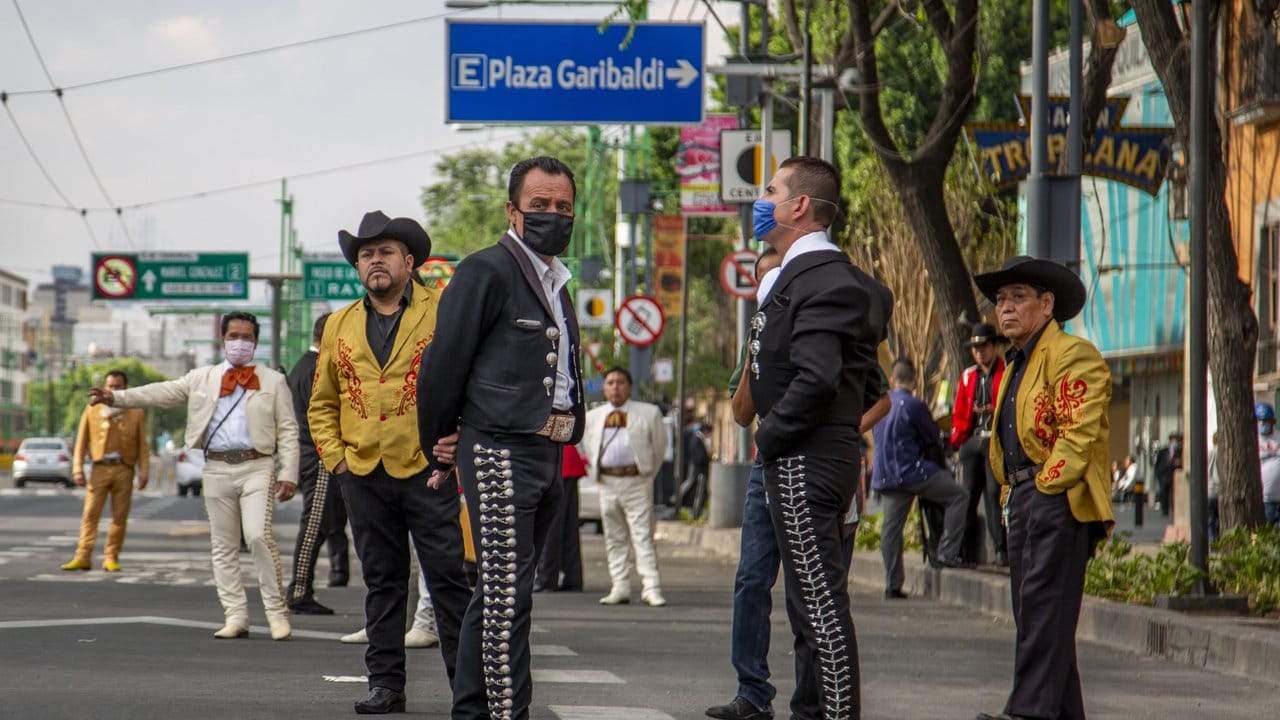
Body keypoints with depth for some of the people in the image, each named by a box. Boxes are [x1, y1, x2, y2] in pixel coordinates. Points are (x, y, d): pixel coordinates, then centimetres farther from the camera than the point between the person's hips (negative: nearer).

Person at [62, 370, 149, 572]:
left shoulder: (136, 414, 10)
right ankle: (83, 557, -6)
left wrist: (143, 472, -1)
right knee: (90, 514, -5)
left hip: (124, 470, 0)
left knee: (120, 517, 1)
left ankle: (111, 558, 7)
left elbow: (143, 446, 8)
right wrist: (78, 469, 0)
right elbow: (81, 442, 9)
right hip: (100, 469, 0)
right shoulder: (92, 410, 10)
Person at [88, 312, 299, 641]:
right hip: (217, 469, 3)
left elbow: (288, 431, 6)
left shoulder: (273, 381, 10)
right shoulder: (202, 379, 15)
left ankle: (276, 612, -8)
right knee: (223, 546, 2)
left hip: (257, 468, -3)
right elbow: (162, 393, 7)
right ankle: (235, 617, 7)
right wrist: (116, 397, -6)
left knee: (259, 536, -18)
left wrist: (288, 474, -4)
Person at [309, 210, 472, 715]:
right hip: (364, 475, 4)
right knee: (382, 581, 8)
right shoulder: (339, 326, 14)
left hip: (429, 468, -4)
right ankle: (385, 684, 12)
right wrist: (334, 457, 8)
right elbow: (322, 404, 20)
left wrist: (461, 440, -13)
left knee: (449, 578, -4)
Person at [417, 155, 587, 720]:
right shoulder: (486, 271, -7)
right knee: (506, 596, -11)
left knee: (497, 594, 13)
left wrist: (566, 441, 16)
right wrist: (441, 452, -1)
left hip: (548, 455, 8)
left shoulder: (556, 283, 19)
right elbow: (443, 366, -7)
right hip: (499, 451, -8)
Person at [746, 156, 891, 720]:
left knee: (821, 602, -11)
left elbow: (816, 379, -24)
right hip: (793, 461, 11)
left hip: (807, 461, -11)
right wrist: (769, 436, 13)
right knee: (811, 605, 15)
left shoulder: (822, 279, -15)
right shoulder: (796, 275, 19)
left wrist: (769, 438, -15)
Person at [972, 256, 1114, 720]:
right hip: (1022, 500, 10)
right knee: (1034, 608, 8)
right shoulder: (1015, 365, 25)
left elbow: (1079, 431, -16)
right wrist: (1013, 492, 19)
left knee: (1044, 603, -16)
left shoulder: (1072, 356, -6)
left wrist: (1046, 485, -18)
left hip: (1059, 499, -10)